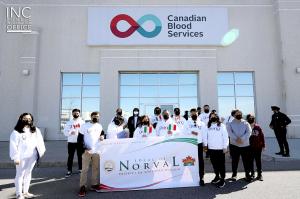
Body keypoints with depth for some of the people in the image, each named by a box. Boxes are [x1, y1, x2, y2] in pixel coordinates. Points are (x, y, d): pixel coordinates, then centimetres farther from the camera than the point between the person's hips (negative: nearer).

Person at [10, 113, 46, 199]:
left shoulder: (35, 130, 8)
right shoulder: (16, 132, -8)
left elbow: (39, 141, 5)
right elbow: (13, 145, -10)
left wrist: (41, 151, -5)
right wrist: (16, 158, -14)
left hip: (32, 156, 5)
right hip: (22, 157, -5)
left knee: (28, 173, 16)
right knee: (20, 174, 5)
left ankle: (25, 192, 29)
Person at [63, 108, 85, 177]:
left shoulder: (82, 122, 4)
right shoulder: (69, 122, 6)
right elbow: (65, 131, 1)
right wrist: (70, 132, -17)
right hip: (71, 142, 1)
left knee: (80, 156, 8)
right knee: (70, 157, 6)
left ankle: (80, 169, 20)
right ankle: (69, 171, 15)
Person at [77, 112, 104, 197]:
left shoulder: (100, 126, 9)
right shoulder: (84, 126, -3)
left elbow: (102, 133, 23)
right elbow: (80, 139, -4)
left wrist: (102, 136, -3)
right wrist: (85, 149, -14)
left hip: (97, 151, 4)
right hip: (87, 151, -4)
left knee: (96, 168, 10)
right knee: (85, 169, -1)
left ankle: (94, 185, 22)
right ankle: (83, 187, 8)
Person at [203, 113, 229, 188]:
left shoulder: (222, 126, -3)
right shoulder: (208, 126, 6)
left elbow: (225, 136, -4)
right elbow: (205, 136, 9)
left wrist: (225, 147, -7)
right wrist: (205, 144, 3)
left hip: (220, 148, -3)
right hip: (211, 148, 3)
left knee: (221, 164, 3)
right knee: (214, 163, 14)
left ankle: (222, 179, 14)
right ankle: (217, 176, 31)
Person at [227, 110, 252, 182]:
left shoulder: (246, 123, 4)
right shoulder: (231, 123, 3)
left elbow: (248, 132, -10)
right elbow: (230, 132, -11)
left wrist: (242, 139, -23)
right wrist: (236, 139, -25)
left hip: (245, 145, 0)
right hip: (234, 145, 0)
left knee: (246, 161, 5)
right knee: (234, 161, 9)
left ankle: (247, 174, 21)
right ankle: (234, 174, 24)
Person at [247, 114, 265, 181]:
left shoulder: (258, 127, -8)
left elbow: (262, 136, 0)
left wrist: (263, 145, 2)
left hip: (258, 147, 0)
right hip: (250, 147, 0)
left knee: (258, 161, 7)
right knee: (250, 161, 10)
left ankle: (259, 174, 18)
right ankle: (252, 173, 25)